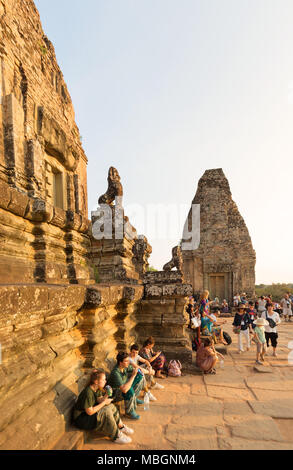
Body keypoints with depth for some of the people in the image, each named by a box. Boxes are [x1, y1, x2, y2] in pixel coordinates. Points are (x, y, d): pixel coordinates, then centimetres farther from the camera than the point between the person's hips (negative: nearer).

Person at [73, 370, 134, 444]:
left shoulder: (98, 388, -2)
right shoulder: (88, 393, -31)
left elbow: (99, 400, 2)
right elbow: (90, 412, -28)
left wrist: (106, 394, -16)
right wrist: (104, 402, -20)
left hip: (90, 411, 10)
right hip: (81, 418, -10)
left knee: (111, 406, 0)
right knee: (107, 413, -25)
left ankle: (121, 427, 11)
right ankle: (116, 437, -10)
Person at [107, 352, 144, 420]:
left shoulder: (125, 366, -13)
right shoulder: (115, 373, -36)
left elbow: (134, 370, 4)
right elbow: (124, 389, -44)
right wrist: (133, 376, -41)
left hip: (122, 387, 8)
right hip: (114, 395, -8)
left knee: (139, 377, 5)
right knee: (129, 390, -38)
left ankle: (134, 398, 20)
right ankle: (129, 412, -12)